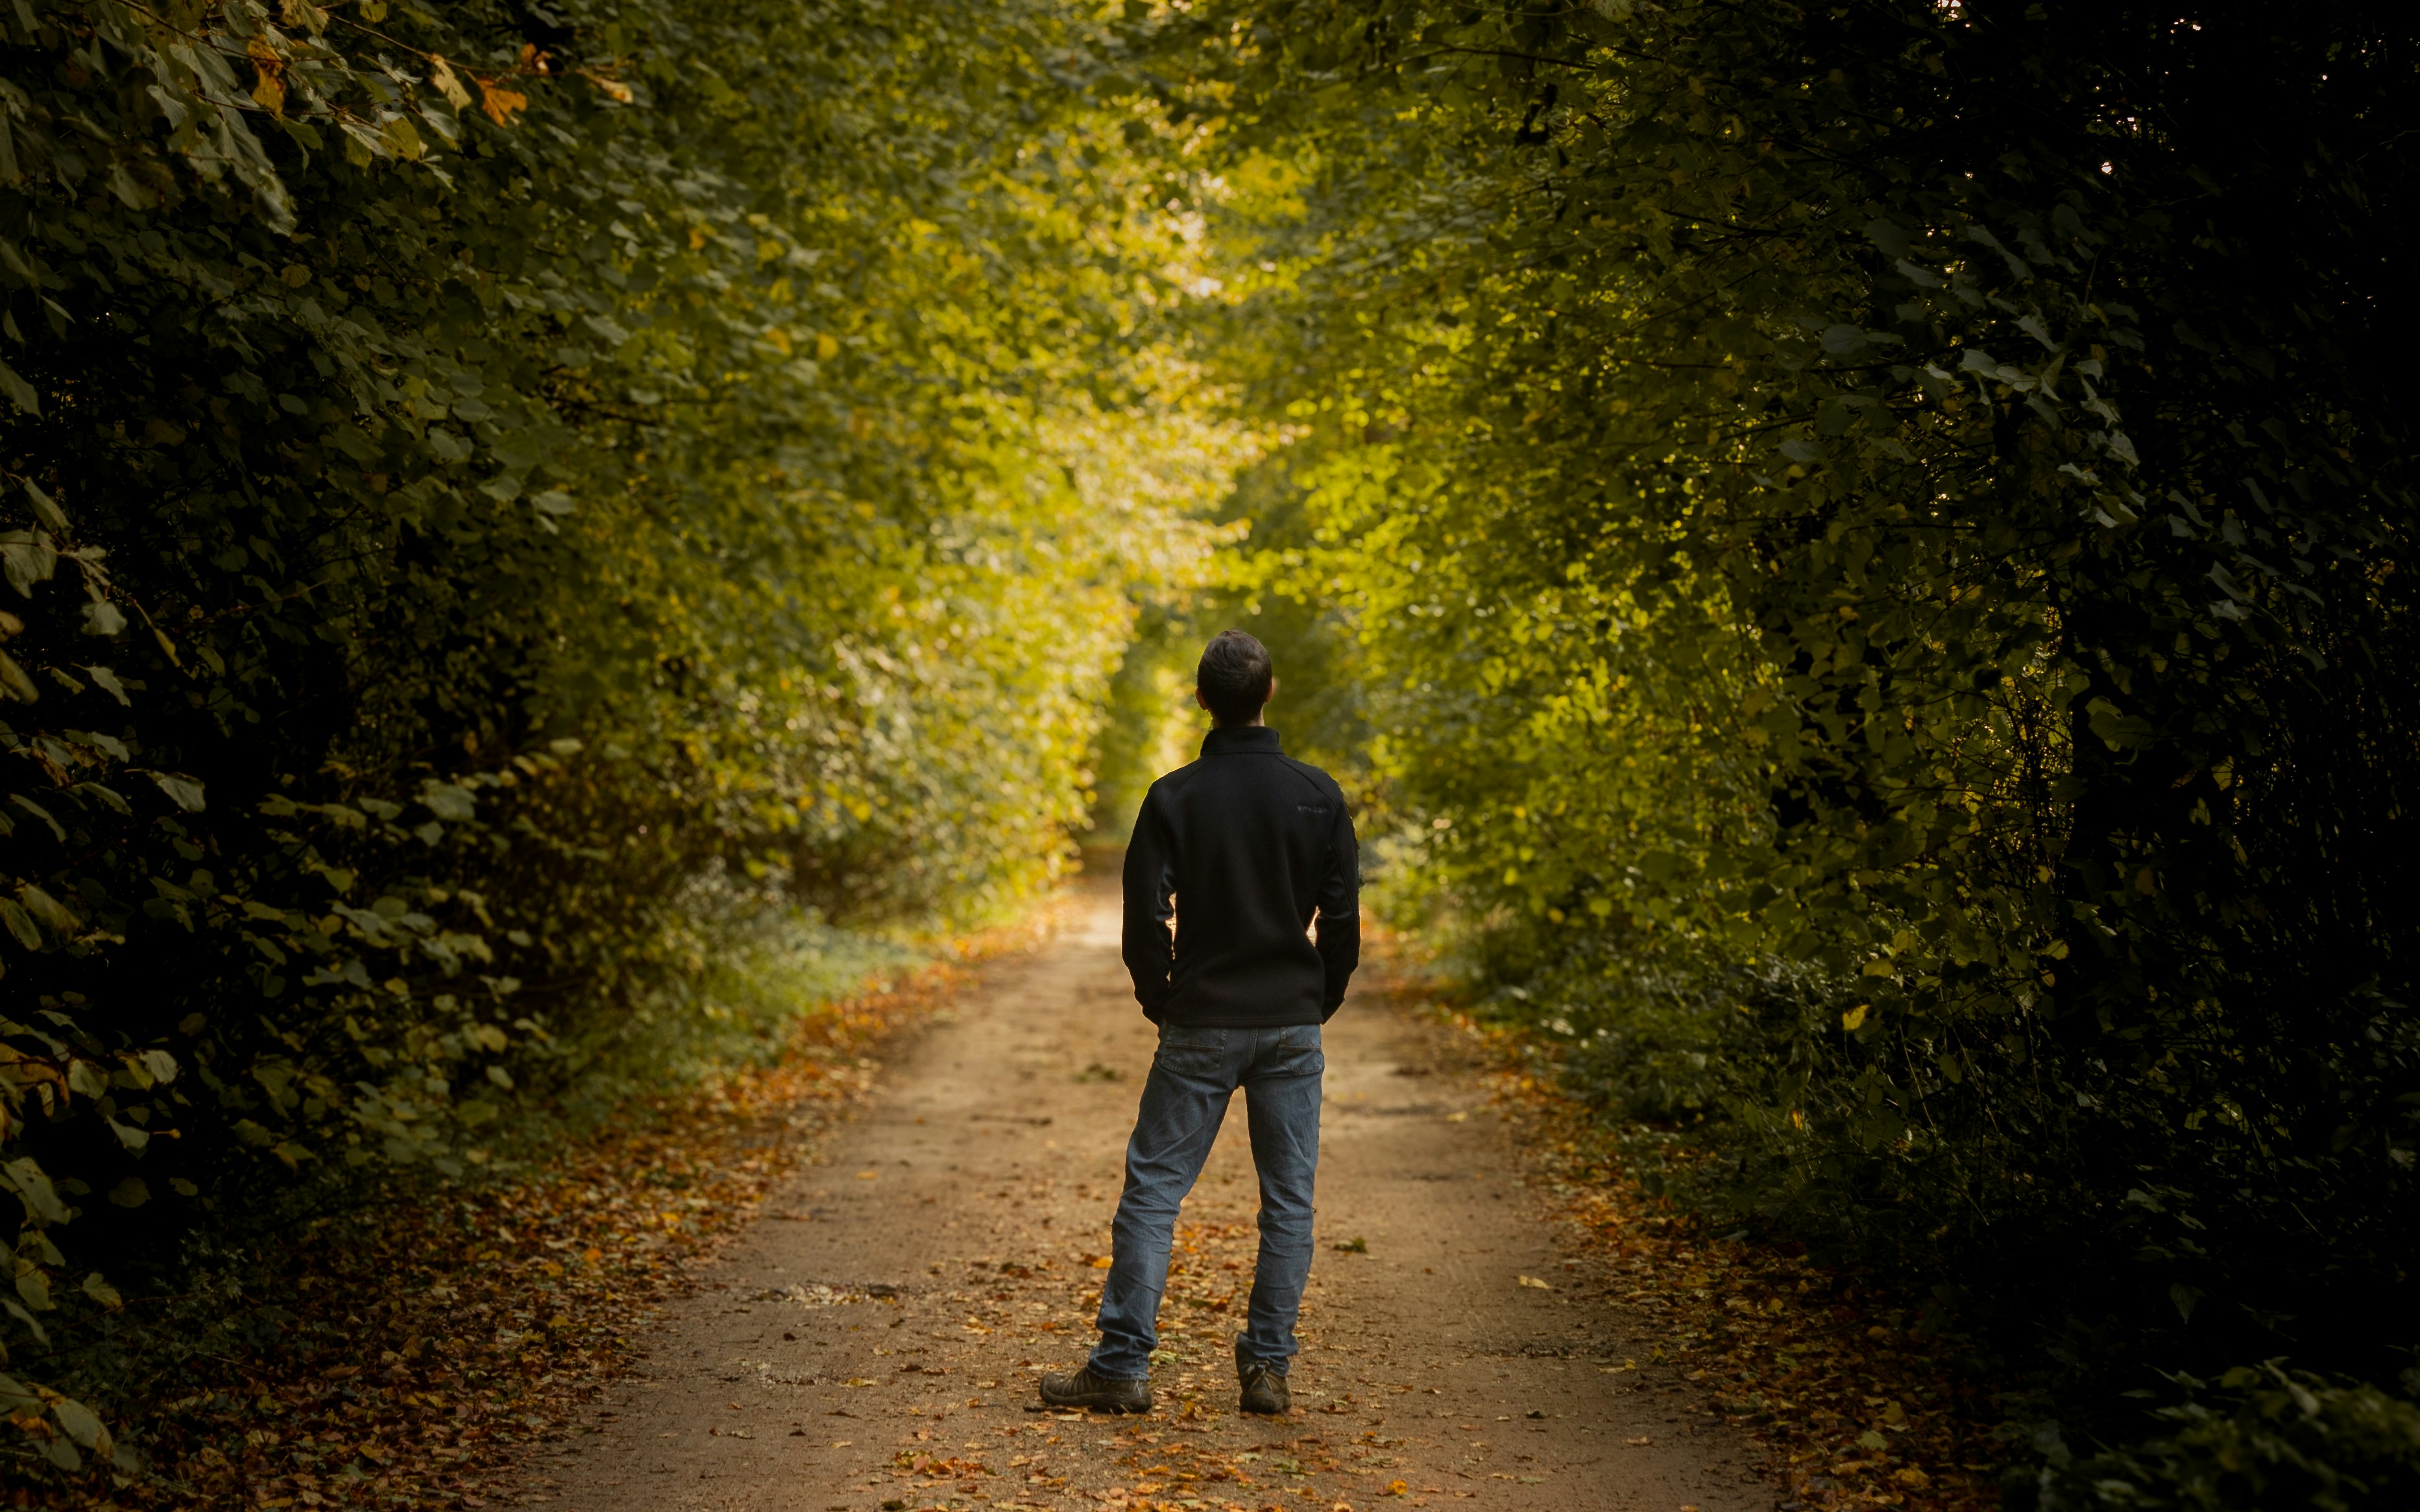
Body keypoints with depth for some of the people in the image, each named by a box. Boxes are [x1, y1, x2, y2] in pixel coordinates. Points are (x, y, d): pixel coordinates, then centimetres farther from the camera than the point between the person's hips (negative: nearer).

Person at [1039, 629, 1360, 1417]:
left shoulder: (1175, 798, -6)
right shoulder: (1316, 794, -2)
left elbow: (1145, 917, -7)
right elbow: (1342, 918, 0)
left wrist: (1162, 1004, 7)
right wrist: (1318, 1004, 13)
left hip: (1200, 1026, -1)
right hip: (1292, 1026, 2)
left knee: (1152, 1190, 4)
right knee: (1288, 1199, 8)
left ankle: (1122, 1366, 3)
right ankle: (1268, 1366, 9)